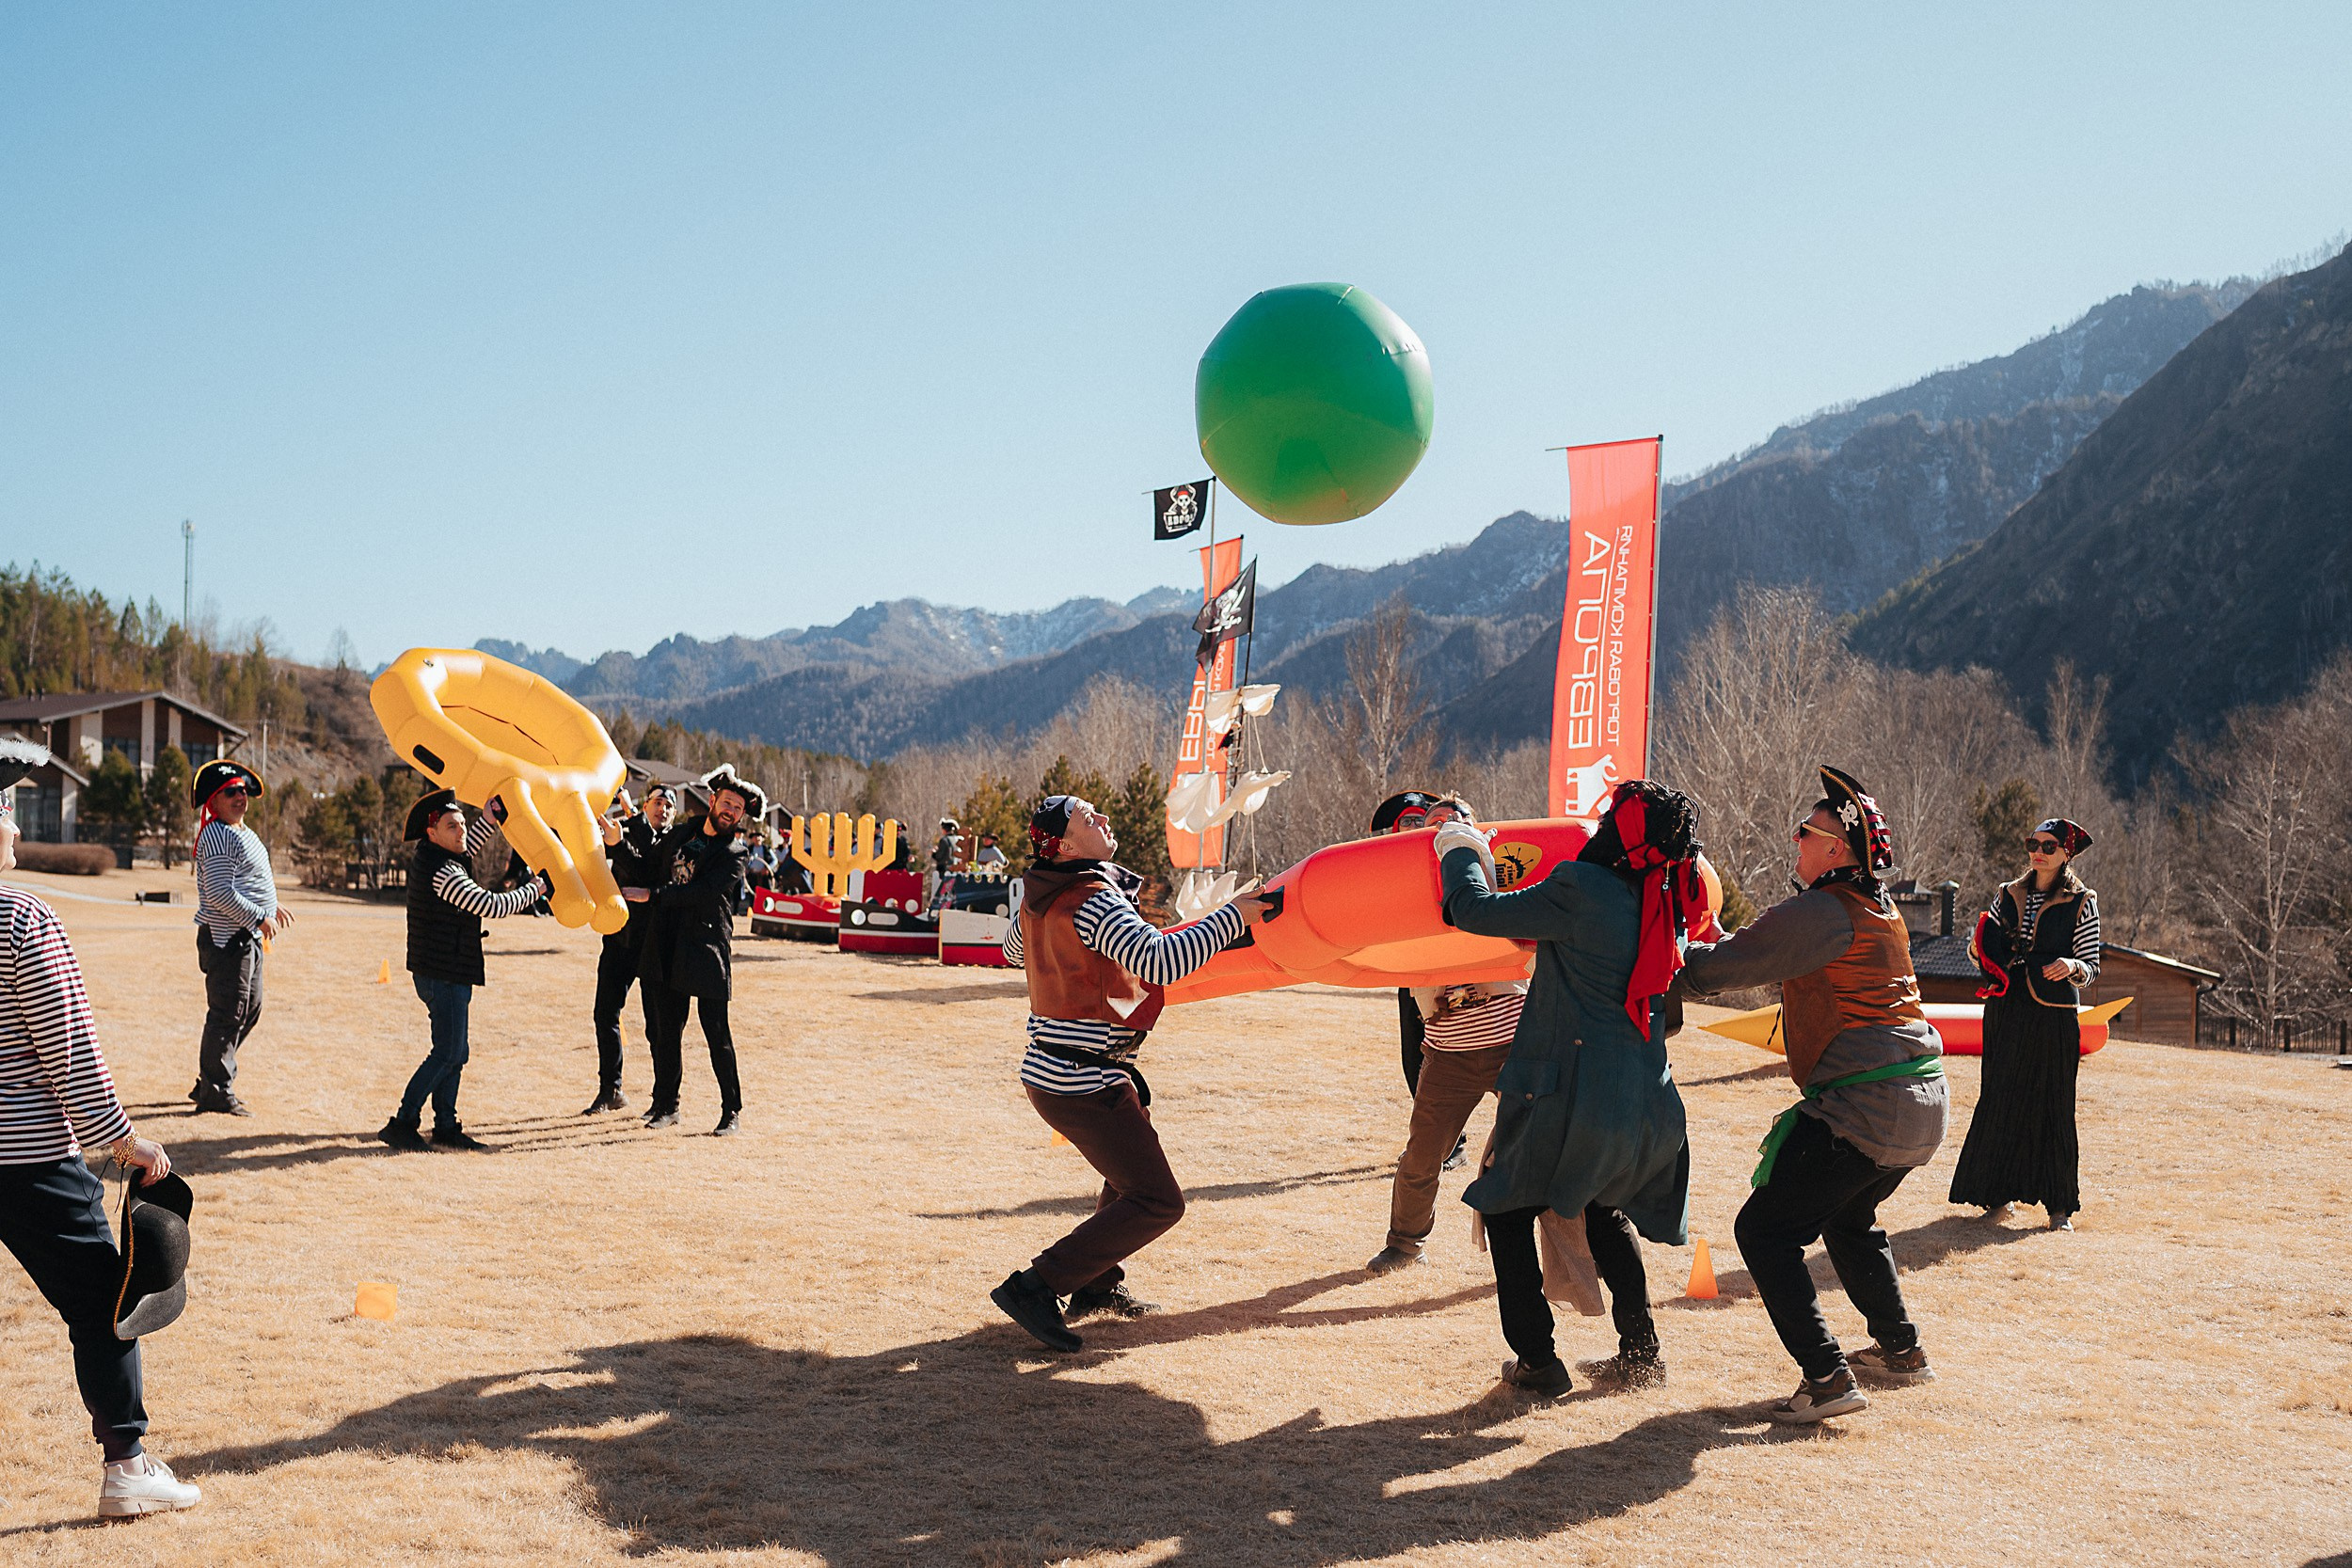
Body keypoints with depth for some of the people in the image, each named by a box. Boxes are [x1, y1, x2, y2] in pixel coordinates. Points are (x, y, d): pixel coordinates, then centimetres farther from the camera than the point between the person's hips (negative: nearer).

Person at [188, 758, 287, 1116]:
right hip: (227, 938, -11)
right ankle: (215, 1092, 3)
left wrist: (271, 908, 25)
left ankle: (210, 1084, 25)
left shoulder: (242, 832, 17)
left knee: (249, 1009, 16)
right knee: (228, 1015, -5)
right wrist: (259, 917, -20)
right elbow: (220, 893, -23)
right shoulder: (219, 837, -16)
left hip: (248, 937, 11)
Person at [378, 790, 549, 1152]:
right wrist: (536, 890, -7)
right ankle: (401, 1125, -5)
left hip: (445, 974, 10)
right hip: (444, 974, -10)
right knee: (448, 1053, -7)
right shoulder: (442, 872, -20)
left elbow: (470, 845, 29)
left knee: (454, 1054, 13)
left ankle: (446, 1126, 17)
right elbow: (492, 906, -21)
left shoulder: (431, 857, 9)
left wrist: (496, 809, 19)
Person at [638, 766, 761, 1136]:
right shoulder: (685, 834, 14)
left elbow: (703, 892, -17)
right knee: (665, 1031, 9)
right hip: (669, 949, 5)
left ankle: (732, 1112, 4)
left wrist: (654, 896, -15)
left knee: (717, 1034, -4)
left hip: (707, 950, -5)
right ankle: (666, 1105, 20)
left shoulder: (734, 854, -4)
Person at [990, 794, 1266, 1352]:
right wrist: (1232, 917, -27)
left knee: (1136, 1166, 28)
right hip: (1081, 1084, -10)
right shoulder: (1094, 903, -22)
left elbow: (1012, 950, 27)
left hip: (1048, 1070, 10)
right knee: (1157, 1202, -6)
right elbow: (1159, 961, -34)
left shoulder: (1039, 897, 7)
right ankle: (1036, 1286, -8)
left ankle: (1097, 1284, 33)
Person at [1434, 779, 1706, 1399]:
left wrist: (1459, 851, 9)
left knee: (1506, 1209, 14)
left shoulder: (1580, 889, -16)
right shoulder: (1665, 906, 5)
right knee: (1604, 1206, 30)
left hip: (1569, 1092, -7)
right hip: (1646, 1102, 7)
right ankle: (1640, 1350, 27)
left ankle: (1537, 1360, 11)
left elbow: (1475, 911, -9)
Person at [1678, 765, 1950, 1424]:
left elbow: (1726, 965, -13)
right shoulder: (1879, 908, 14)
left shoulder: (1821, 913, -15)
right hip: (1922, 1104, 10)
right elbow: (1768, 949, 21)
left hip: (1862, 1108, -10)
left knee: (1764, 1228, -3)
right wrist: (1710, 943, 14)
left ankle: (1827, 1377, -7)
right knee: (1848, 1217, 31)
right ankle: (1901, 1350, 38)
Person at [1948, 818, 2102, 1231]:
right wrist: (1979, 951, -5)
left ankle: (2059, 1205, 6)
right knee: (2000, 1100, 3)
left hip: (2052, 1018, -4)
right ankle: (2001, 1194, 12)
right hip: (2005, 1013, 4)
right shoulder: (2008, 896, 13)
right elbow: (1987, 955, 18)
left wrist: (2072, 967, -24)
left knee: (2051, 1105, -2)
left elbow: (2091, 968, -2)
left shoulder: (2081, 903, 2)